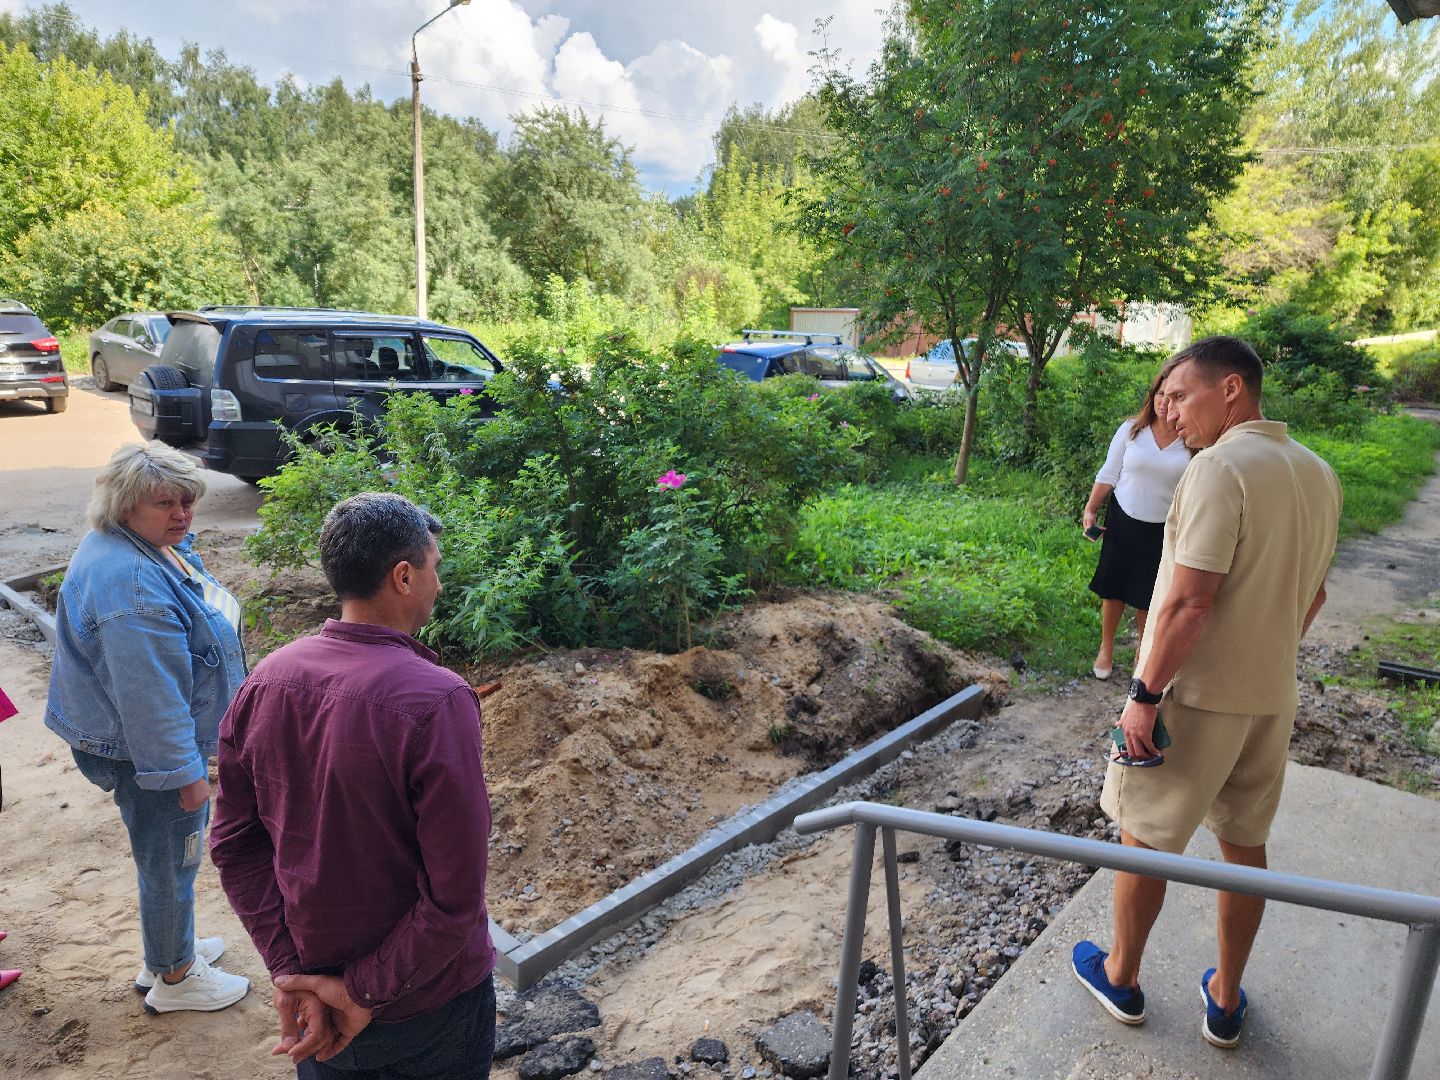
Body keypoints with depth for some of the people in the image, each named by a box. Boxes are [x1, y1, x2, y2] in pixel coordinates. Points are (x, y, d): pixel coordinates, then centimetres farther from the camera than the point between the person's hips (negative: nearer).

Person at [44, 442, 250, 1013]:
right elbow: (147, 695, -30)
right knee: (171, 860, 10)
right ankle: (175, 978, 31)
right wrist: (186, 772, -23)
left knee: (168, 855, 26)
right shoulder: (130, 581, -32)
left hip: (157, 741, 10)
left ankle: (167, 949, 46)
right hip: (143, 750, -10)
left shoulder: (154, 546, 2)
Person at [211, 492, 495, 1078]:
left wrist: (291, 969, -4)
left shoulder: (264, 681, -9)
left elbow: (234, 844, -4)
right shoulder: (437, 701, -27)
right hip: (427, 1008, -4)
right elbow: (455, 895, -26)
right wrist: (368, 991, -13)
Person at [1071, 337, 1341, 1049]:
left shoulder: (1220, 466, -20)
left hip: (1195, 696, -8)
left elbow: (1190, 599, -24)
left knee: (1144, 839, 10)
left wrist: (1144, 694, -18)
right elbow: (1312, 595, 14)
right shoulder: (1319, 475, 6)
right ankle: (1226, 999, 33)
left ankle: (1121, 978, 28)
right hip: (1272, 698, 8)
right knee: (1246, 845, 18)